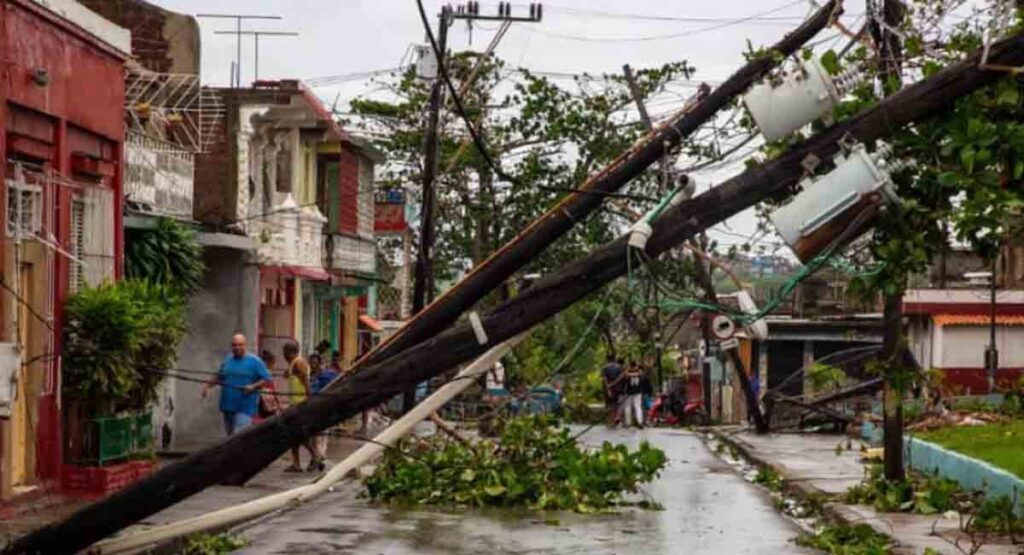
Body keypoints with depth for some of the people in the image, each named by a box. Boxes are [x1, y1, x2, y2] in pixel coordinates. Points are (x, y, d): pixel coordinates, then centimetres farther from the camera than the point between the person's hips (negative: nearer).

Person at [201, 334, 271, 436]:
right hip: (228, 406, 7)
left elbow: (266, 379, -6)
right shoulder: (227, 360, 13)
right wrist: (208, 385, 9)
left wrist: (253, 387, -21)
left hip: (245, 407, -6)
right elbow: (219, 377, 24)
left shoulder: (254, 361, -5)